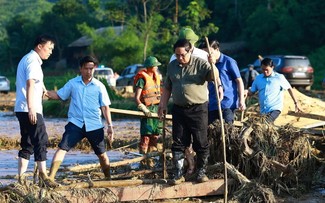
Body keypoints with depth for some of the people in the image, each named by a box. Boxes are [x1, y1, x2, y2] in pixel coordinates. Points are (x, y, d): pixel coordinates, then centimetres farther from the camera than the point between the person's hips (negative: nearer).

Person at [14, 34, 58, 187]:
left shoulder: (27, 59, 22)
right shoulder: (33, 61, -10)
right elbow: (30, 84, -21)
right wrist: (31, 109, -26)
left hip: (22, 109, 10)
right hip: (30, 109, -10)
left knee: (27, 144, 10)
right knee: (41, 141, -8)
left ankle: (21, 177, 8)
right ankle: (43, 176, -8)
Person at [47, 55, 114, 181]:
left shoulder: (99, 86, 1)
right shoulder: (72, 83, 4)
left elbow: (105, 107, 3)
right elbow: (59, 95, 8)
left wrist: (109, 126, -2)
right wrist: (46, 93, -11)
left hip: (94, 125, 0)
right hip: (75, 124, 0)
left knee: (102, 154, 12)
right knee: (62, 148, -16)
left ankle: (108, 179, 33)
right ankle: (51, 177, -21)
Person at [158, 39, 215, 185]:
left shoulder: (200, 64, -5)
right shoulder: (172, 66, 10)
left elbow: (213, 76, -21)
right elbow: (167, 88, 17)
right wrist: (163, 105, 13)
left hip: (198, 109, -4)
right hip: (179, 109, 4)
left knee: (201, 143, 3)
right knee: (178, 143, 4)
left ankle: (201, 172, 15)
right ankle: (178, 173, 10)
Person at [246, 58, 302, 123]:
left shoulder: (279, 78, -2)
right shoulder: (258, 78, 8)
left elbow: (289, 88, 7)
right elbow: (251, 92, 10)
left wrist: (296, 103, 7)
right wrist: (246, 92, -14)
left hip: (275, 109, -5)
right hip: (263, 111, 5)